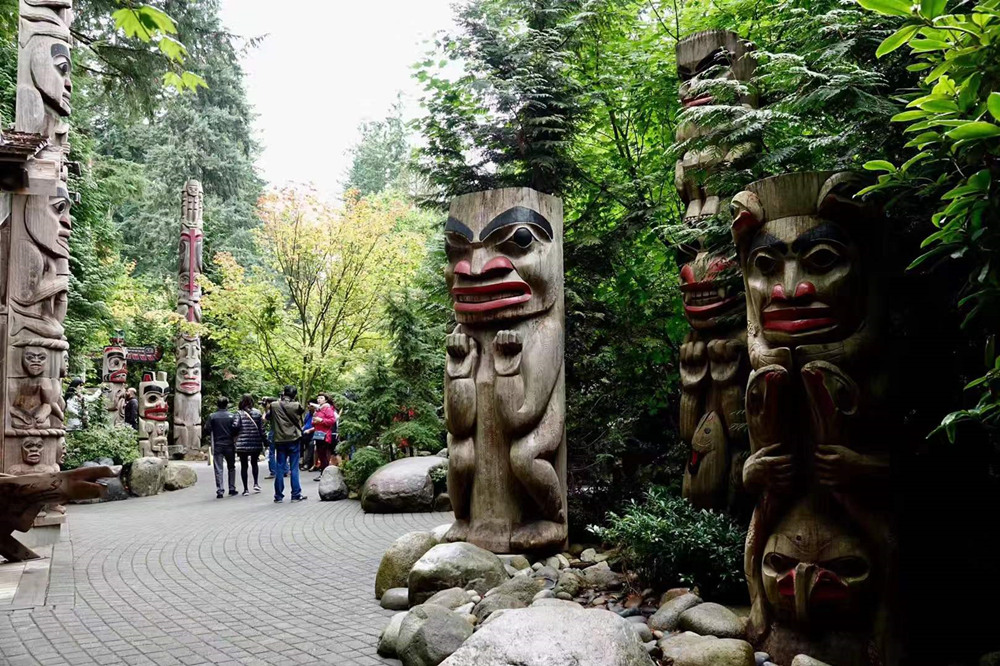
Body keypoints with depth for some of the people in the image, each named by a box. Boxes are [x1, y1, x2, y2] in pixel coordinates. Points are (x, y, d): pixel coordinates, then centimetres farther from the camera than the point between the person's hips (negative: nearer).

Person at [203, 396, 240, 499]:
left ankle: (219, 491, -4)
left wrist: (213, 434, 13)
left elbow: (206, 430, -6)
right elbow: (236, 429, -10)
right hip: (229, 445, 0)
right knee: (231, 467, 15)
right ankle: (232, 488, 16)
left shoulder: (212, 417, -3)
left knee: (218, 469, 1)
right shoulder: (231, 416, -4)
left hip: (217, 446, 0)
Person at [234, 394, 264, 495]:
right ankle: (256, 483, 6)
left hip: (243, 443, -2)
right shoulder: (257, 413, 1)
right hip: (256, 443, 2)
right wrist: (264, 441, 9)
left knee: (244, 465, 6)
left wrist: (235, 438, 3)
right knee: (254, 463, 21)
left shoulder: (239, 413, -6)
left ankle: (246, 489, 5)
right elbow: (261, 428, 1)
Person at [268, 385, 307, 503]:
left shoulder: (274, 405, -4)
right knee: (294, 468, 4)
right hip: (293, 440, -2)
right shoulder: (296, 406, -9)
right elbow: (303, 410, 12)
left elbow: (268, 416, 13)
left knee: (279, 468, 7)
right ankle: (296, 495, 5)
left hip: (279, 440, 2)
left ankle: (278, 496, 10)